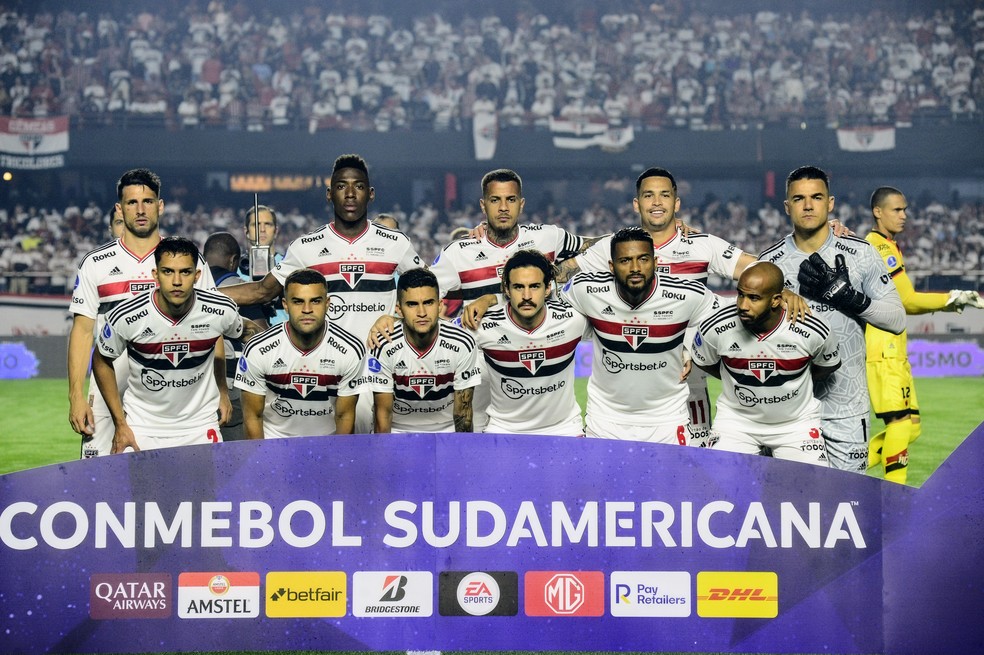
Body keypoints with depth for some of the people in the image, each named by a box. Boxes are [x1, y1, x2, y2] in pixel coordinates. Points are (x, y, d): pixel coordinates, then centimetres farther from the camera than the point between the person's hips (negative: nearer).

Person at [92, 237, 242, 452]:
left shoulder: (221, 311, -15)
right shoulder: (126, 317, -20)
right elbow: (102, 362, -2)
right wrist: (120, 424, -2)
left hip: (200, 427, 1)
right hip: (141, 428, -1)